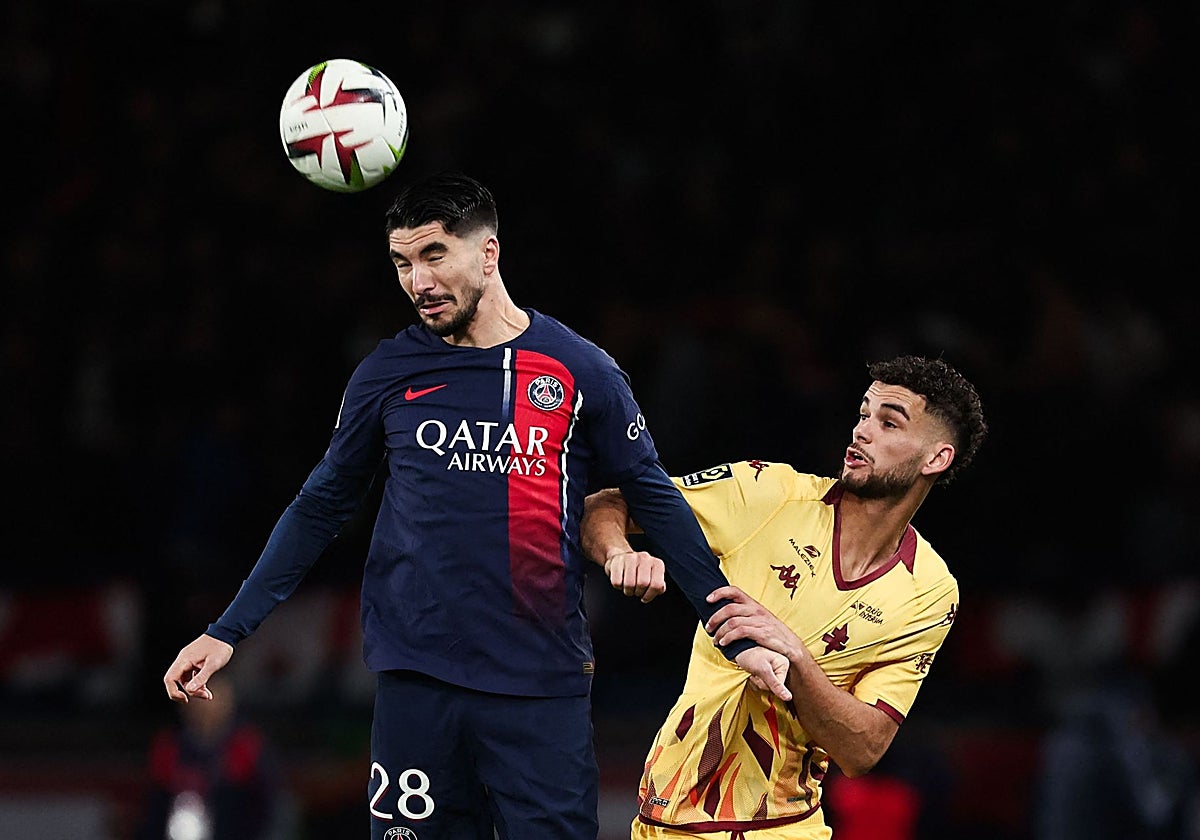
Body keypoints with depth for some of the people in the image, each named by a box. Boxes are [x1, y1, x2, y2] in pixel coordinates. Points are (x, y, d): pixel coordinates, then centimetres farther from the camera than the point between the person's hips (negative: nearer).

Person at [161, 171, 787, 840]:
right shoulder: (387, 375, 6)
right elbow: (322, 508, 14)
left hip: (544, 685, -2)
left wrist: (739, 636, 2)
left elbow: (658, 503, 6)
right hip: (416, 679, 2)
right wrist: (228, 631, 10)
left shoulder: (580, 371, 1)